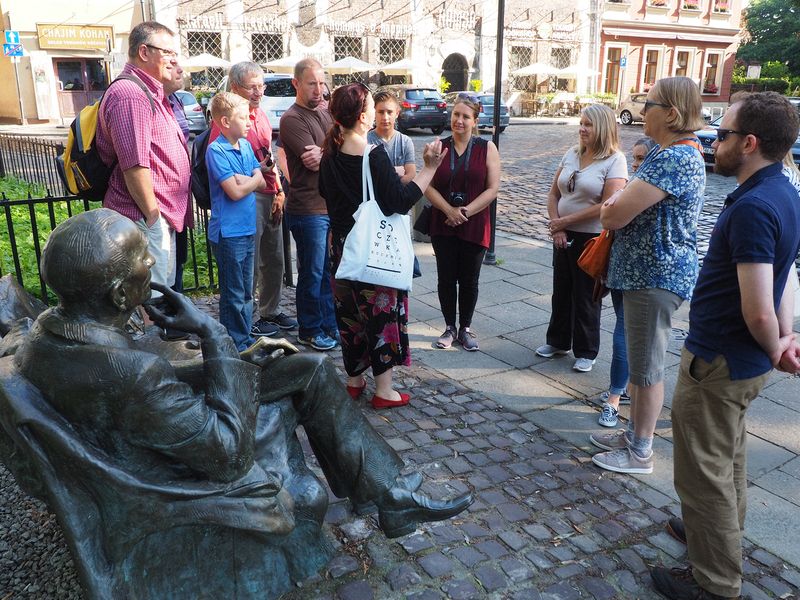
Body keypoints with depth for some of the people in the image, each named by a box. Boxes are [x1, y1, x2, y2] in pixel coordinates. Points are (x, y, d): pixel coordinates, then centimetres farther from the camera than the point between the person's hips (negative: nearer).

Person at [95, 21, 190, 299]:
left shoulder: (150, 93, 19)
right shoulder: (130, 94, -17)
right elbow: (134, 164, -24)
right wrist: (152, 215, -18)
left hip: (161, 216, 11)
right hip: (145, 217, -11)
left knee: (164, 288, 19)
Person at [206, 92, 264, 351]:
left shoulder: (246, 145, 9)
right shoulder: (216, 150, -14)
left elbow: (261, 181, 4)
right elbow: (235, 192, -19)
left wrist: (242, 179, -14)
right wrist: (252, 179, -2)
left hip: (247, 228, 7)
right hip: (228, 232, -7)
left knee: (246, 291, 16)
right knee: (234, 294, 2)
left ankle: (246, 337, 28)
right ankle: (235, 344, 14)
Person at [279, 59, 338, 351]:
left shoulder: (327, 114, 13)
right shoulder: (292, 119, -10)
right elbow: (315, 162, -19)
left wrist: (325, 154, -18)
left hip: (334, 206, 7)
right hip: (309, 209, -7)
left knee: (330, 271, 15)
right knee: (313, 272, 4)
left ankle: (330, 325, 28)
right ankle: (310, 330, 20)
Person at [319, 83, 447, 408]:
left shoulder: (331, 153, 2)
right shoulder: (375, 156, -19)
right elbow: (401, 201, -21)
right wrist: (430, 168, -16)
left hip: (342, 245, 7)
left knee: (349, 313, 17)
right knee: (382, 313, 5)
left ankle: (354, 379, 31)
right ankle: (383, 390, 13)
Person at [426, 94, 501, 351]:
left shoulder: (487, 148, 0)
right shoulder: (439, 147, 4)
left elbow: (493, 188, -6)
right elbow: (429, 186, -2)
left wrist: (466, 212, -14)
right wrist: (449, 210, -16)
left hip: (474, 226, -1)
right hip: (443, 225, 1)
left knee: (469, 280, 7)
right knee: (446, 278, 7)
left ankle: (465, 328, 23)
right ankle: (449, 328, 23)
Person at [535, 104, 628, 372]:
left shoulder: (615, 160, -12)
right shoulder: (571, 154, 6)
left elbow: (608, 205, -20)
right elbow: (554, 193, 8)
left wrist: (565, 221, -16)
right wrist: (556, 226, -6)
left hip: (592, 238, -6)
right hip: (563, 236, 6)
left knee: (586, 297, 4)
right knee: (561, 291, 15)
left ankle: (586, 352, 19)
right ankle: (558, 342, 32)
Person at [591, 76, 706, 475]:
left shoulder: (674, 158, -22)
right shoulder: (668, 151, 13)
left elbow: (614, 215, -25)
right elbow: (632, 201, 19)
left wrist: (609, 212, -2)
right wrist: (620, 205, -3)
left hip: (656, 277, -10)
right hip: (645, 271, 10)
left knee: (647, 367, 2)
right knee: (639, 362, 19)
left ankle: (640, 453, 17)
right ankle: (634, 433, 34)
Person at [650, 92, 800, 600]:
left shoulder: (753, 207, -27)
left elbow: (759, 313, -29)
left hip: (717, 363, -10)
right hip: (744, 361, 10)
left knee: (705, 471, 5)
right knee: (728, 457, 27)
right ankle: (725, 533, 48)